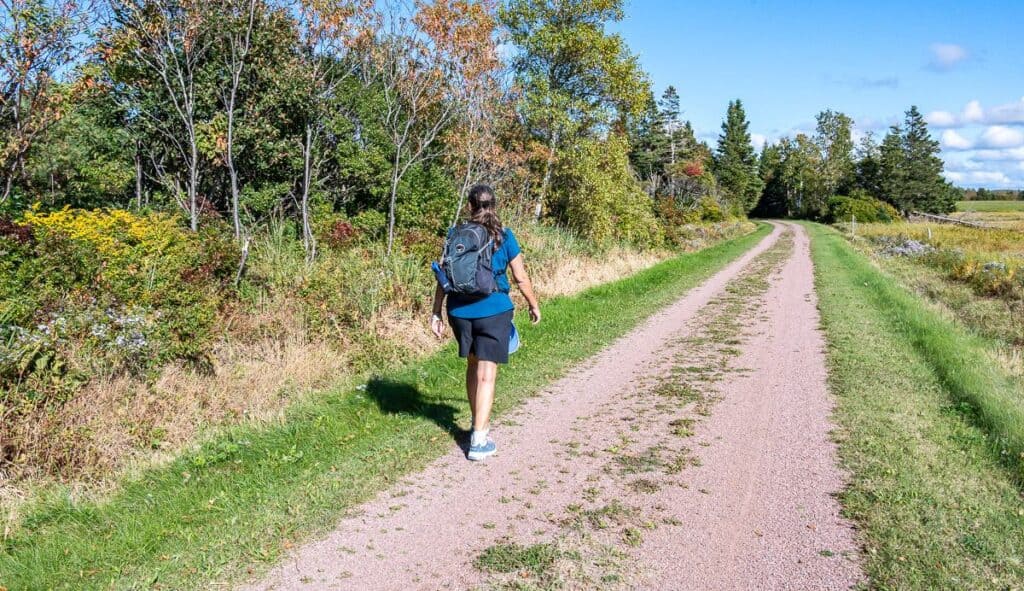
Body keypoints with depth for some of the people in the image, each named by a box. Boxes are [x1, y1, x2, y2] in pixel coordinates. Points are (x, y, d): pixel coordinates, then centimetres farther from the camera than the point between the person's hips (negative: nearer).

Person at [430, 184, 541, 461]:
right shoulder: (504, 237, -2)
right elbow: (521, 277, 0)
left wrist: (436, 313, 8)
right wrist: (534, 306, 14)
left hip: (460, 311, 3)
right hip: (493, 311, -3)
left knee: (473, 366, 21)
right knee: (486, 374, -1)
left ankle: (479, 423, 36)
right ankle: (479, 439, -4)